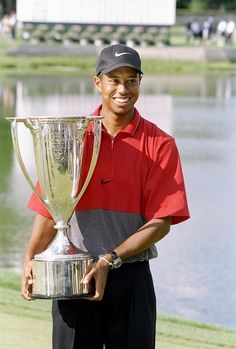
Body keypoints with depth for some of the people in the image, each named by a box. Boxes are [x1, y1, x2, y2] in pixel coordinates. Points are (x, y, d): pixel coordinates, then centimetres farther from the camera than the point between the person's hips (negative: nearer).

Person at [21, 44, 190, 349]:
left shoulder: (159, 144, 0)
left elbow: (161, 221, -5)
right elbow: (49, 209, 5)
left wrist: (110, 260, -16)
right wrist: (31, 259, -11)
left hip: (130, 278, -1)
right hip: (73, 278, 1)